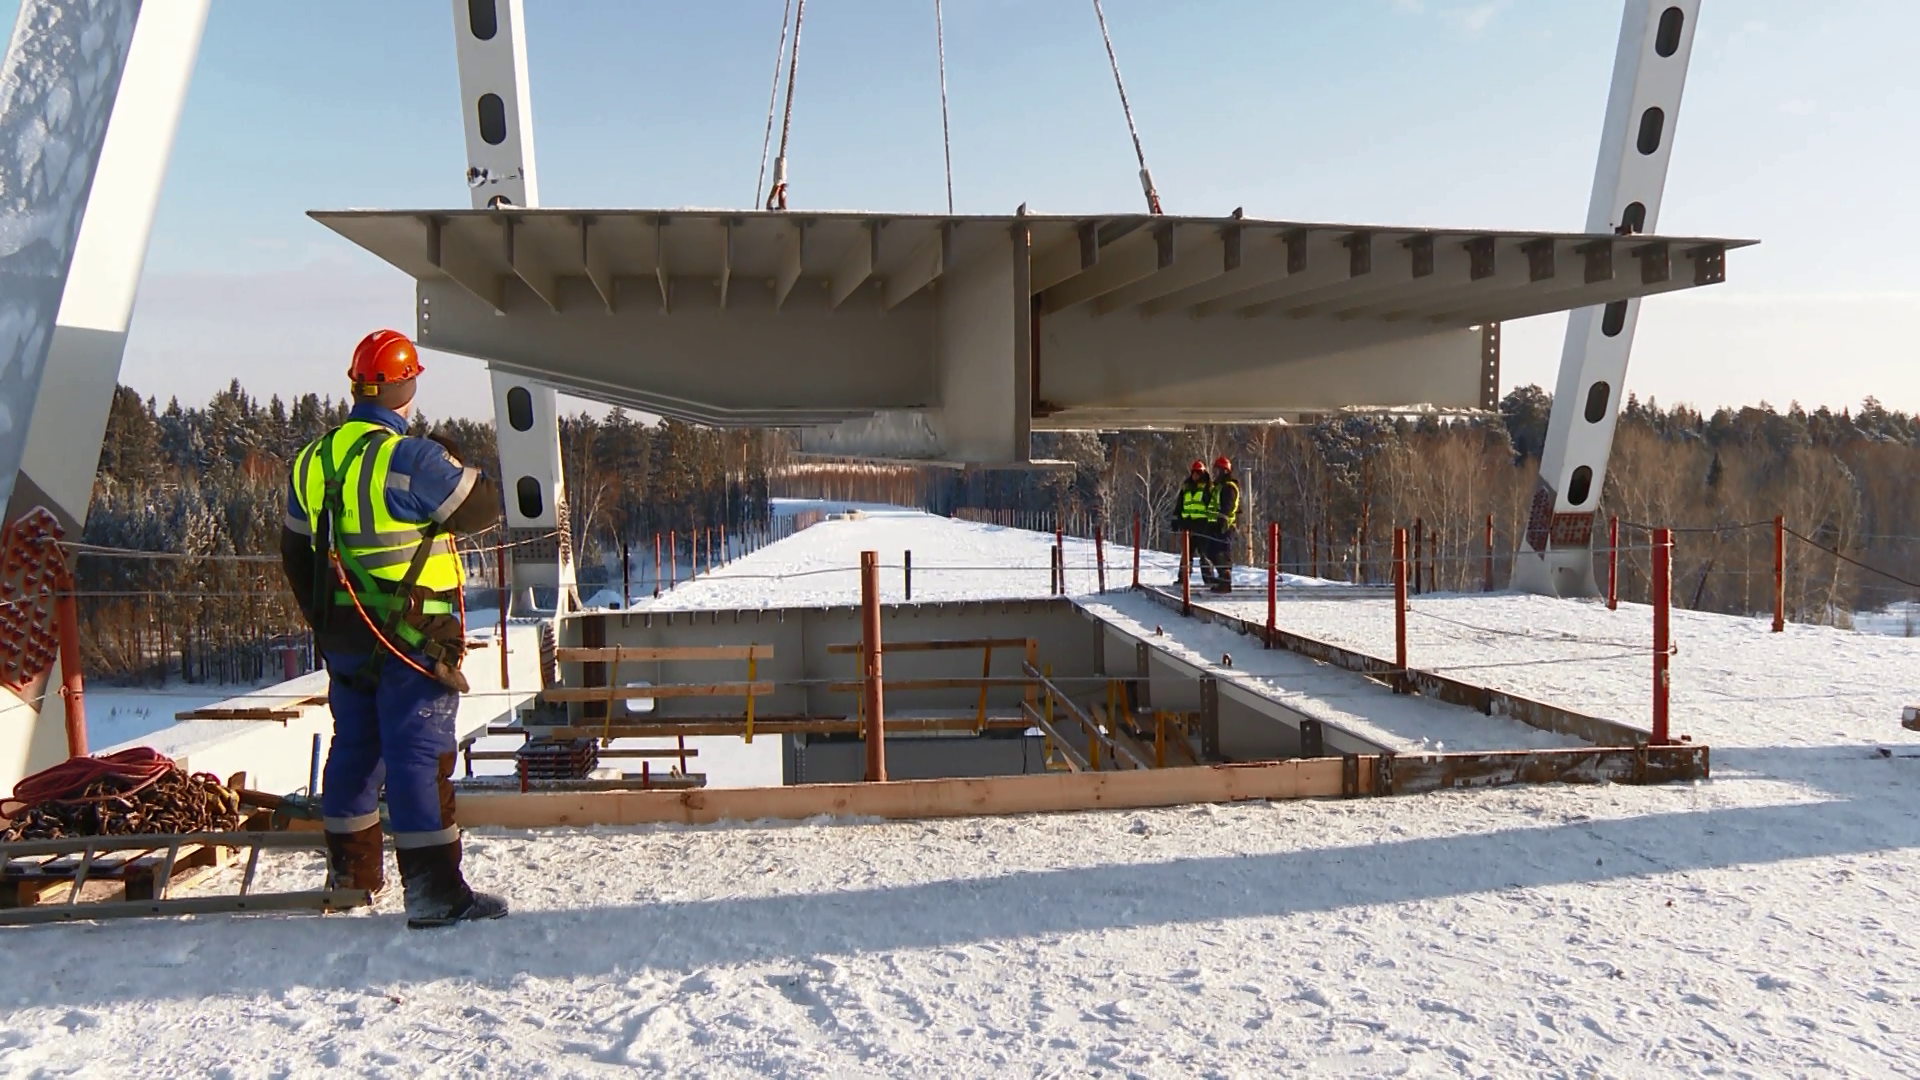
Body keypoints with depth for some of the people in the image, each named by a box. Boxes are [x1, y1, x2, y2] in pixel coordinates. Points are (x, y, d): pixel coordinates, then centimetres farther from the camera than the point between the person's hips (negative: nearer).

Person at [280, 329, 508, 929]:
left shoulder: (312, 461, 8)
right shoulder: (413, 458, -17)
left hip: (343, 639, 7)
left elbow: (296, 553, 15)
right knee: (420, 755, -7)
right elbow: (482, 508, -7)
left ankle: (352, 869, 35)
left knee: (355, 746, 20)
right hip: (413, 637, -7)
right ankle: (434, 891, -7)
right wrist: (457, 466, 12)